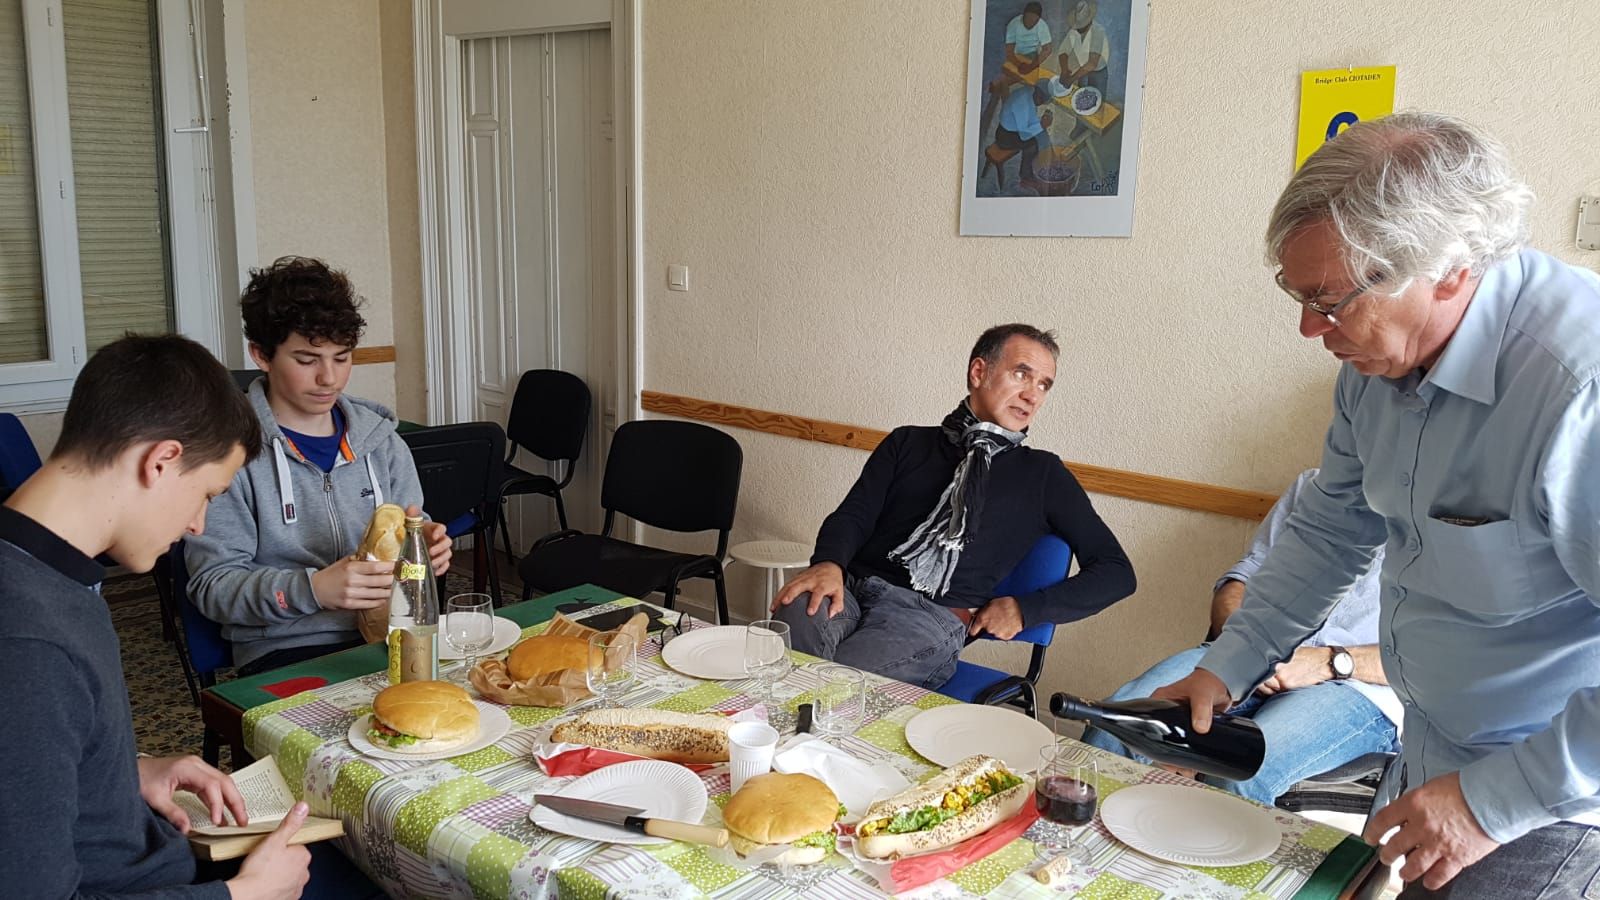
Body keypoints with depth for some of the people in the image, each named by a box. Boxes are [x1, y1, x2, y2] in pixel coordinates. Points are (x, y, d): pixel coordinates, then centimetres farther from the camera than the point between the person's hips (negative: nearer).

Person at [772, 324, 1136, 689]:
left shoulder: (1043, 475, 17)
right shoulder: (909, 442, 23)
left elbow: (1116, 571, 15)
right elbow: (854, 514, 9)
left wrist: (1024, 608, 1)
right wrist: (829, 563, -15)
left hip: (932, 616, -3)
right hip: (850, 589, 3)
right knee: (796, 612, -35)